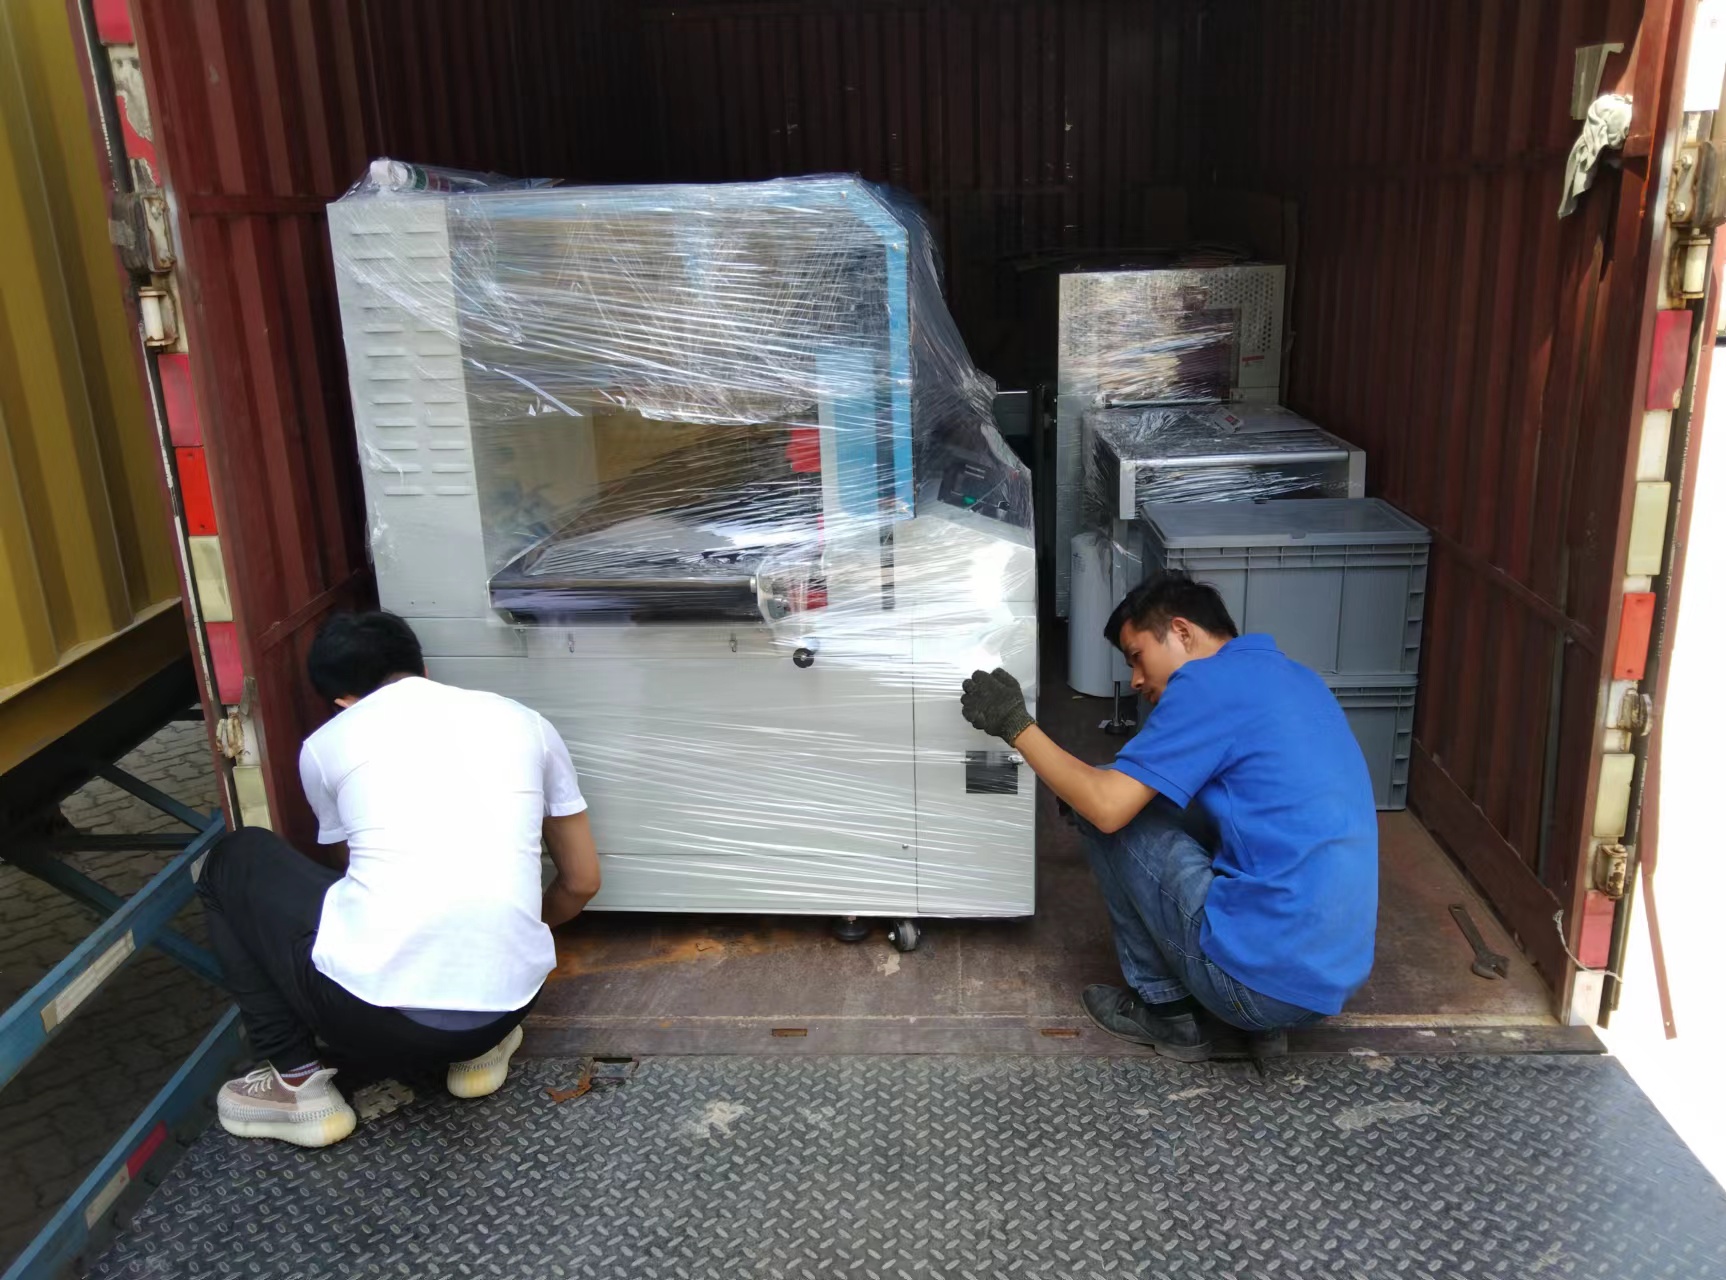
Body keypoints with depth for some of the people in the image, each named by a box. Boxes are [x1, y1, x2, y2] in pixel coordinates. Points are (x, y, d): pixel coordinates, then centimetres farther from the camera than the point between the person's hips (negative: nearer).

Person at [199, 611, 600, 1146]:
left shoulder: (326, 743, 10)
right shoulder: (523, 721, 14)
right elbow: (582, 882, 20)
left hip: (373, 1016, -3)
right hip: (504, 1008, 3)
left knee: (235, 860, 24)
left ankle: (297, 1082, 18)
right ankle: (480, 1048, 21)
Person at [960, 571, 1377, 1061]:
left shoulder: (1211, 680, -11)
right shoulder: (1291, 676, 16)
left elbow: (1107, 805, -14)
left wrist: (1016, 725, -1)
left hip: (1264, 979, -9)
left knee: (1107, 812, 2)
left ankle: (1165, 1008, 11)